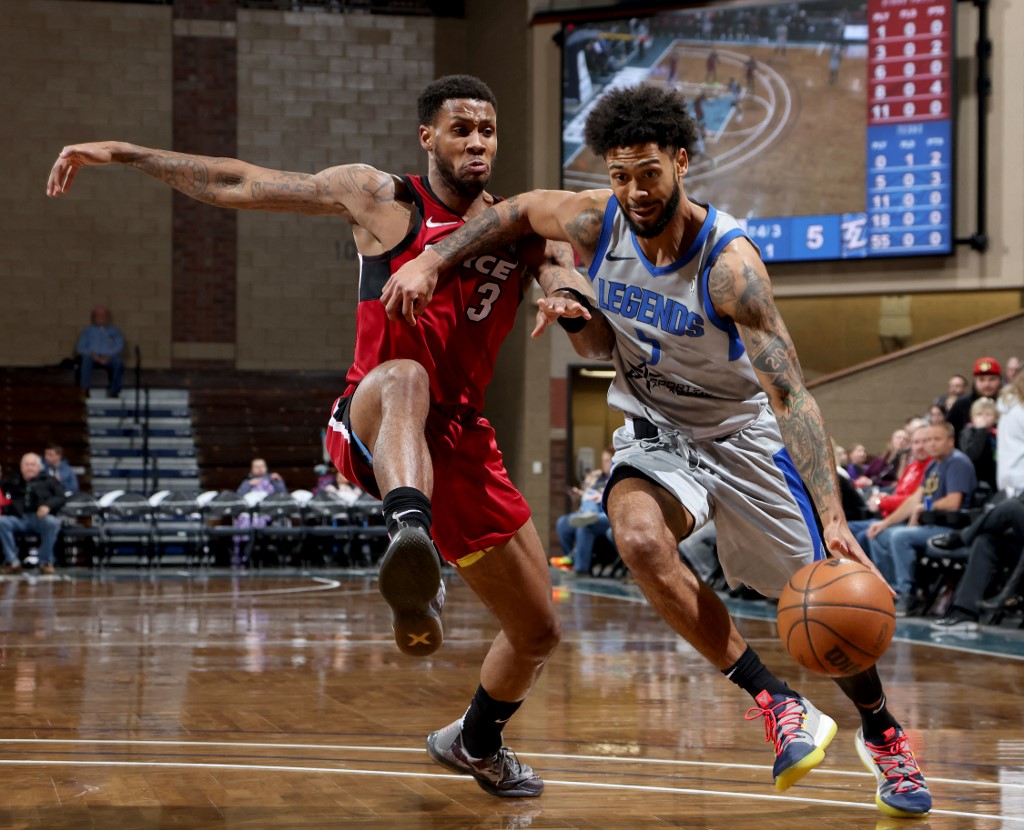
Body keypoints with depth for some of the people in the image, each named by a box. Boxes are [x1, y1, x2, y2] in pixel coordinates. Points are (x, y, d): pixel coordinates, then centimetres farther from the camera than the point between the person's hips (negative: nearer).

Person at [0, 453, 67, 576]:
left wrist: (48, 505, -14)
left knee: (52, 523, -36)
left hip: (41, 518, -1)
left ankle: (45, 562, -21)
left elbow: (60, 498, 7)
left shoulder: (49, 481, 20)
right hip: (19, 518, 1)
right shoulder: (12, 481, 25)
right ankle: (13, 562, -23)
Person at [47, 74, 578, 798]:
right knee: (404, 377, -43)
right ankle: (413, 540, -70)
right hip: (373, 432, -4)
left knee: (539, 634, 11)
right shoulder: (380, 197, 1)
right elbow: (236, 185, 4)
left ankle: (475, 743, 43)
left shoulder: (524, 231, 8)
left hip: (459, 440, 4)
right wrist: (122, 155, 0)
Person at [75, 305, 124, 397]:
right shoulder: (87, 330, 21)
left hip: (109, 358, 0)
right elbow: (80, 347, 10)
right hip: (93, 357, 0)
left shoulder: (115, 331, 21)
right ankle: (85, 389, -40)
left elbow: (119, 346, 4)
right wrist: (92, 354, -12)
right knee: (86, 360, -36)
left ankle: (114, 391, -33)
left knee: (119, 362, -34)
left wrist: (108, 356, -15)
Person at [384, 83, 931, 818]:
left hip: (742, 430, -2)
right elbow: (518, 212, 7)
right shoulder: (595, 222, -17)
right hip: (655, 431, 2)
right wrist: (432, 261, -9)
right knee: (640, 538, -31)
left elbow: (790, 394, -35)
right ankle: (778, 706, -19)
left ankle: (883, 732, 35)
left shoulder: (729, 261, -30)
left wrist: (834, 517, -44)